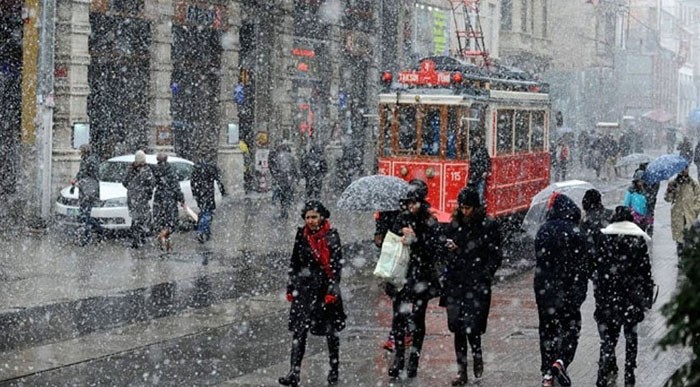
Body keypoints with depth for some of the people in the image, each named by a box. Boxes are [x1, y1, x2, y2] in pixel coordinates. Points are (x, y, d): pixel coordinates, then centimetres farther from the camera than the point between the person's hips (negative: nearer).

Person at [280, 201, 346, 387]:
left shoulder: (331, 236, -5)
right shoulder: (301, 235, 6)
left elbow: (337, 265, -7)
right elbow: (294, 263, 14)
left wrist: (332, 290, -13)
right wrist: (290, 287, 12)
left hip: (325, 288, -3)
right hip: (304, 288, 3)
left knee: (331, 331, 8)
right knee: (298, 330, -6)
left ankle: (334, 371, 23)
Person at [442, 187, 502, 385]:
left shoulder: (489, 226, -2)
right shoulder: (455, 225, 11)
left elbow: (496, 256, -1)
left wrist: (484, 276, -10)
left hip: (477, 285, -4)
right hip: (456, 283, 4)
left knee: (471, 325, -13)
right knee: (457, 327, 3)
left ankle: (477, 356, 16)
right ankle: (462, 370, 12)